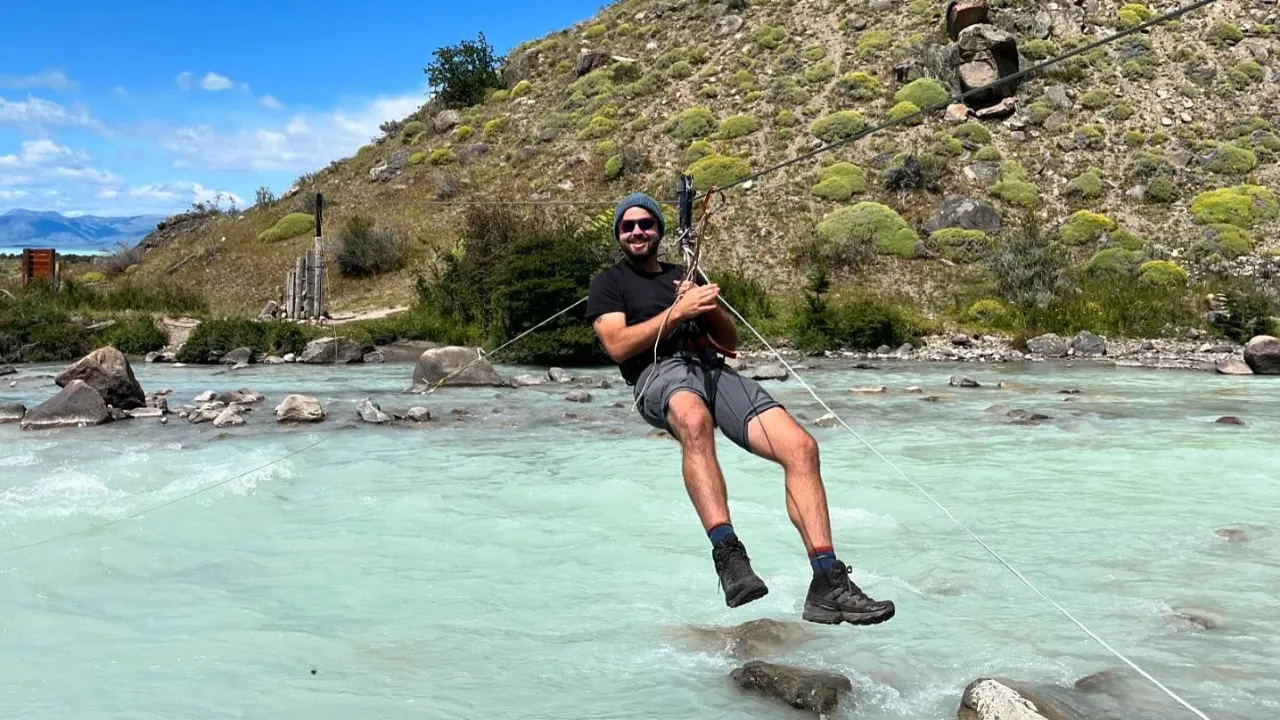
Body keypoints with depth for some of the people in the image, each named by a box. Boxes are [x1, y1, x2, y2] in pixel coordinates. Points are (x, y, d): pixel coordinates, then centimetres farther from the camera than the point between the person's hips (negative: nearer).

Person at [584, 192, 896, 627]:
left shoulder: (682, 276, 32)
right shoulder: (610, 282, 19)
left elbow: (730, 341, 25)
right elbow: (617, 346, 0)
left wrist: (709, 308, 4)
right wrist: (678, 312, -6)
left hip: (714, 370, 5)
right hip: (659, 373, -5)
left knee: (801, 446, -20)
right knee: (694, 420, -45)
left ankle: (828, 585, -24)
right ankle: (728, 556, -53)